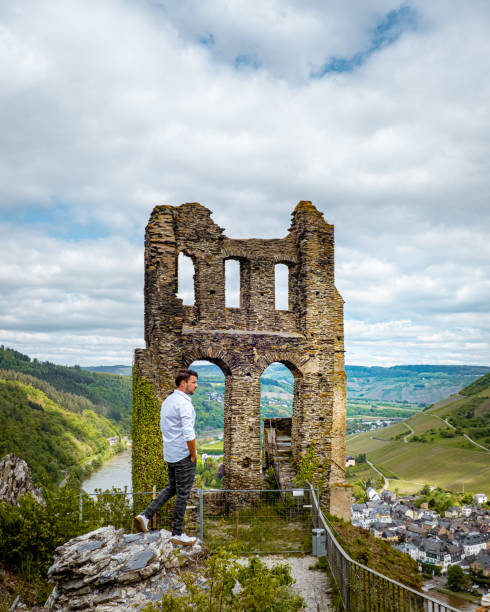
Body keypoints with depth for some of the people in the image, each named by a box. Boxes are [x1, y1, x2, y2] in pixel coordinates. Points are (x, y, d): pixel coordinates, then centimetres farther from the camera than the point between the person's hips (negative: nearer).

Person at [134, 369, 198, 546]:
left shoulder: (167, 401, 11)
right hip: (184, 455, -9)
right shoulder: (184, 403, -19)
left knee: (171, 488, 21)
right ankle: (177, 533, 13)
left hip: (169, 454, 9)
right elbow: (188, 433, -26)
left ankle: (145, 515, 13)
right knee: (182, 494, 3)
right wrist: (193, 455, -13)